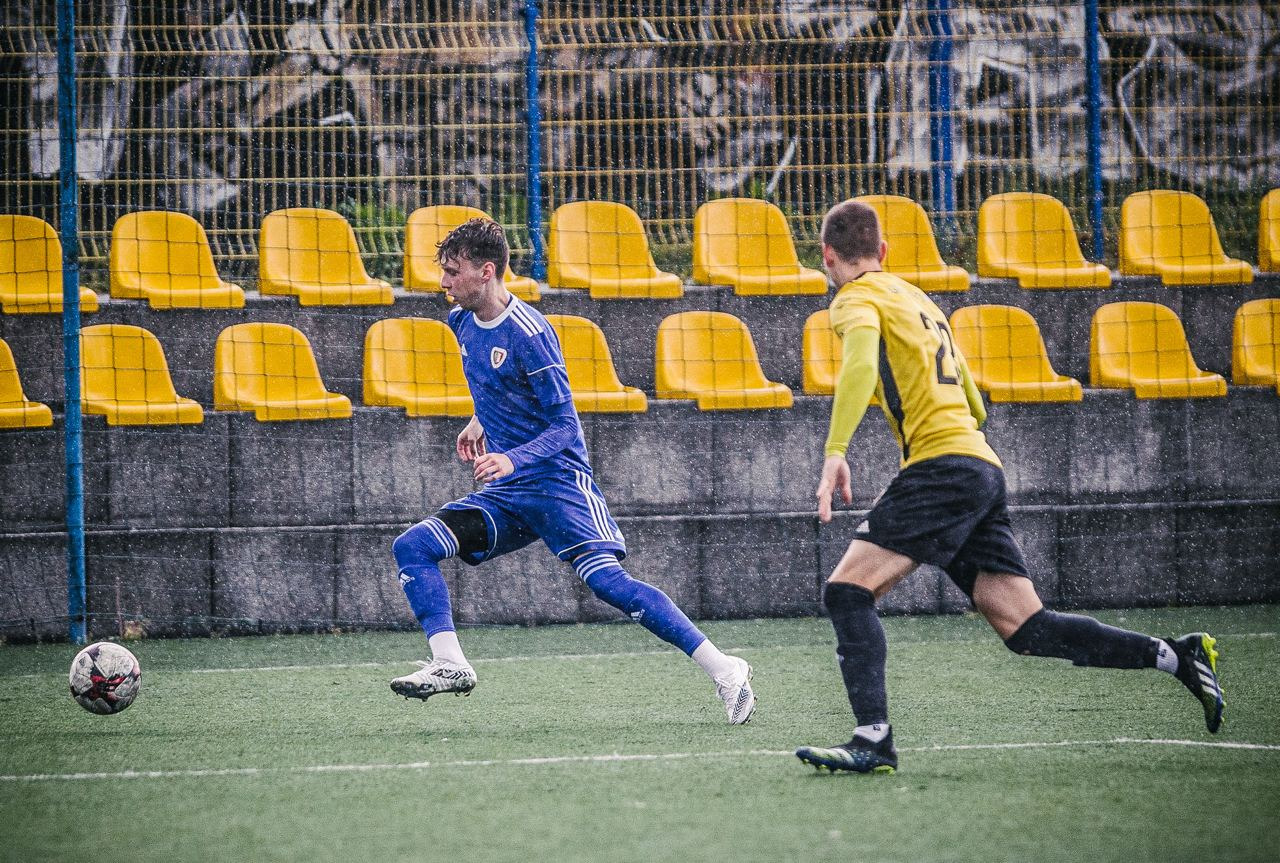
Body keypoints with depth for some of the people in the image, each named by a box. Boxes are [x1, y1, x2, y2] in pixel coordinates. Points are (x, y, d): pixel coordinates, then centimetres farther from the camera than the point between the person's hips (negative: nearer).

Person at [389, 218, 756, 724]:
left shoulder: (529, 333, -16)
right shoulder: (462, 322, 8)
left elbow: (564, 426, -17)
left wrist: (513, 459, -31)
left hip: (557, 479, -8)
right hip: (503, 494, 8)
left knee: (607, 580, -21)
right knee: (411, 547, -6)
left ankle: (722, 670, -18)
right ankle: (448, 664, -10)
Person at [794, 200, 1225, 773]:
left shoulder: (858, 299, 1)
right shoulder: (915, 298, 28)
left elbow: (860, 366, -22)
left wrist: (835, 452, -29)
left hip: (942, 465, -8)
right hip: (984, 468, 8)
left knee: (848, 590, -11)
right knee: (1025, 627, 5)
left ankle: (874, 741, -21)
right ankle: (1177, 656, 1)